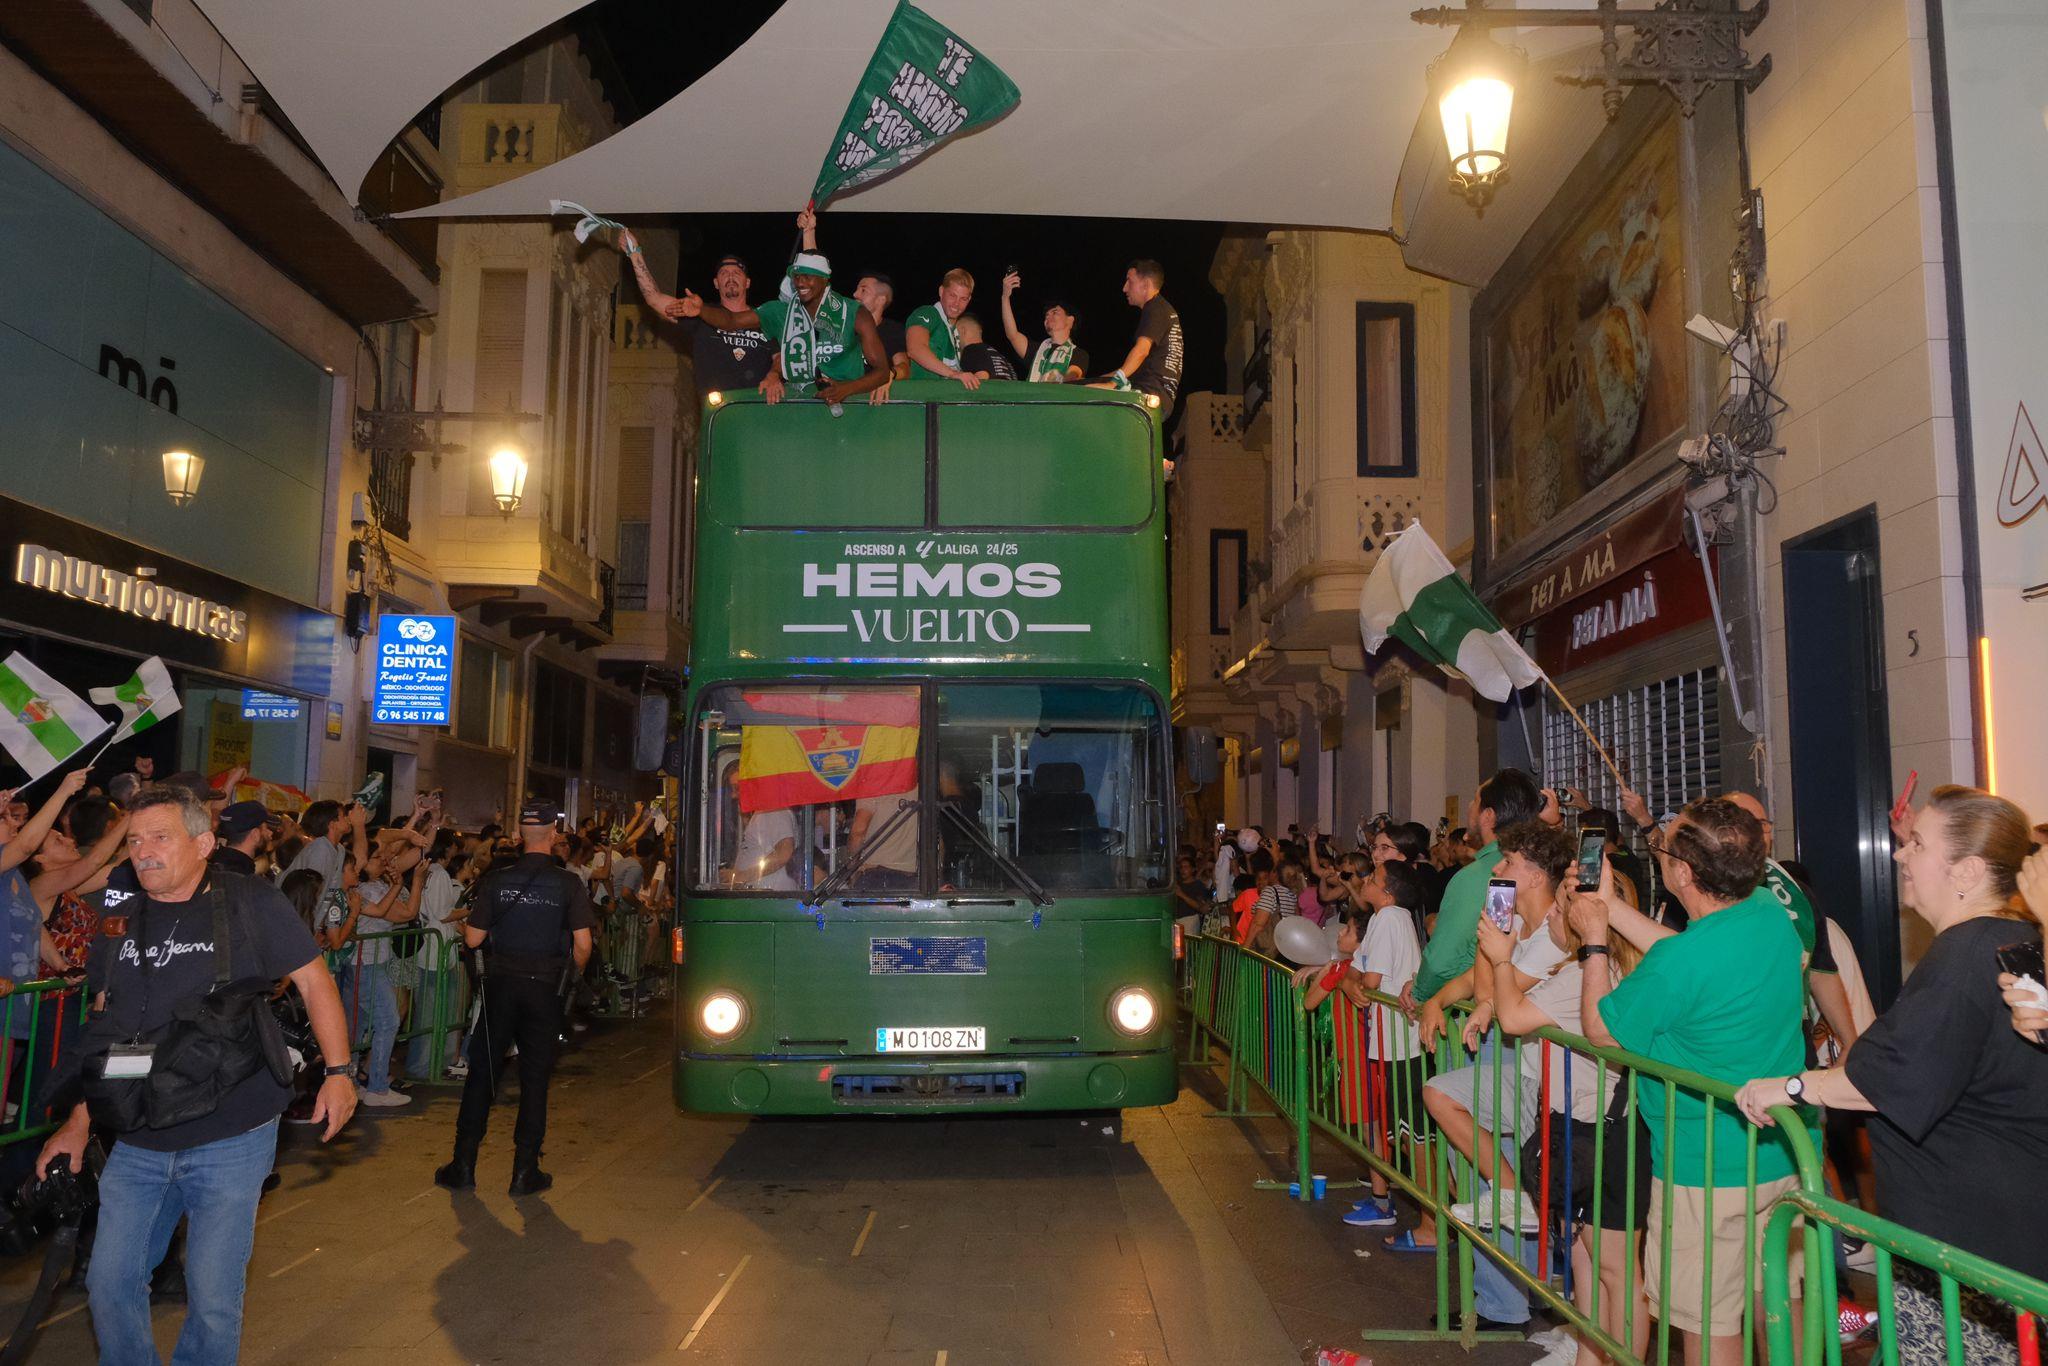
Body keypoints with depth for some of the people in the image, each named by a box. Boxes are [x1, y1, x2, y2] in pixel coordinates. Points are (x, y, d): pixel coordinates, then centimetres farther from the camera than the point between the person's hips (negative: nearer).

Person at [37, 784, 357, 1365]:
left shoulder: (252, 902, -7)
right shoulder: (119, 922, 7)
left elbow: (314, 981, -5)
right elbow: (102, 1029, 15)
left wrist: (338, 1072, -11)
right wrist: (79, 1122, 12)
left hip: (231, 1141, -4)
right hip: (137, 1143, 5)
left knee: (212, 1298, 3)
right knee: (109, 1284, 10)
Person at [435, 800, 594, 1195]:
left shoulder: (495, 881, -3)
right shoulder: (568, 884, -7)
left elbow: (473, 938, -2)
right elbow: (582, 944, -9)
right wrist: (571, 973, 10)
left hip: (501, 984, 1)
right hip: (545, 987, -1)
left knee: (481, 1072, 11)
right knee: (535, 1078, 7)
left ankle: (464, 1165, 15)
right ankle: (525, 1171, 11)